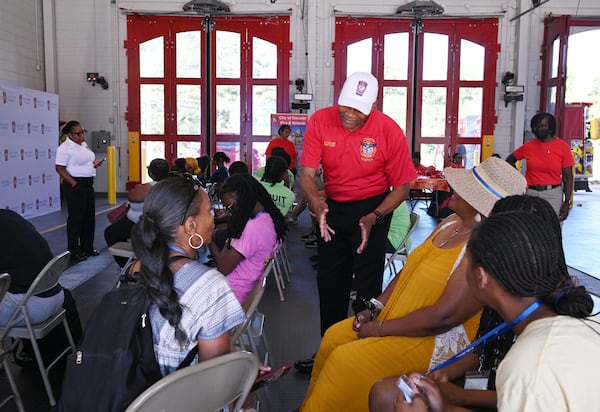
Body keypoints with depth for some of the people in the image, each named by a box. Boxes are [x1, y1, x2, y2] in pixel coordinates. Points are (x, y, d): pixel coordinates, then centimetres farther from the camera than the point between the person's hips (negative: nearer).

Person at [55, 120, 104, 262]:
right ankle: (74, 251, 9)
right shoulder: (65, 148, -12)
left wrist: (94, 163, 4)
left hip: (88, 184, 8)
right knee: (76, 218, -1)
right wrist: (74, 183, -19)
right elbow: (60, 169, -16)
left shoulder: (84, 144, 13)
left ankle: (87, 247, 24)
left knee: (90, 217, 12)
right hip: (75, 186, -8)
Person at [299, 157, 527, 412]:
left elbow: (442, 317, -28)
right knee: (334, 336, 6)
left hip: (438, 341, -9)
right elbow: (407, 271, 10)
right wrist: (375, 308, -1)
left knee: (345, 362, -16)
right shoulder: (450, 224, 4)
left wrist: (378, 329, -19)